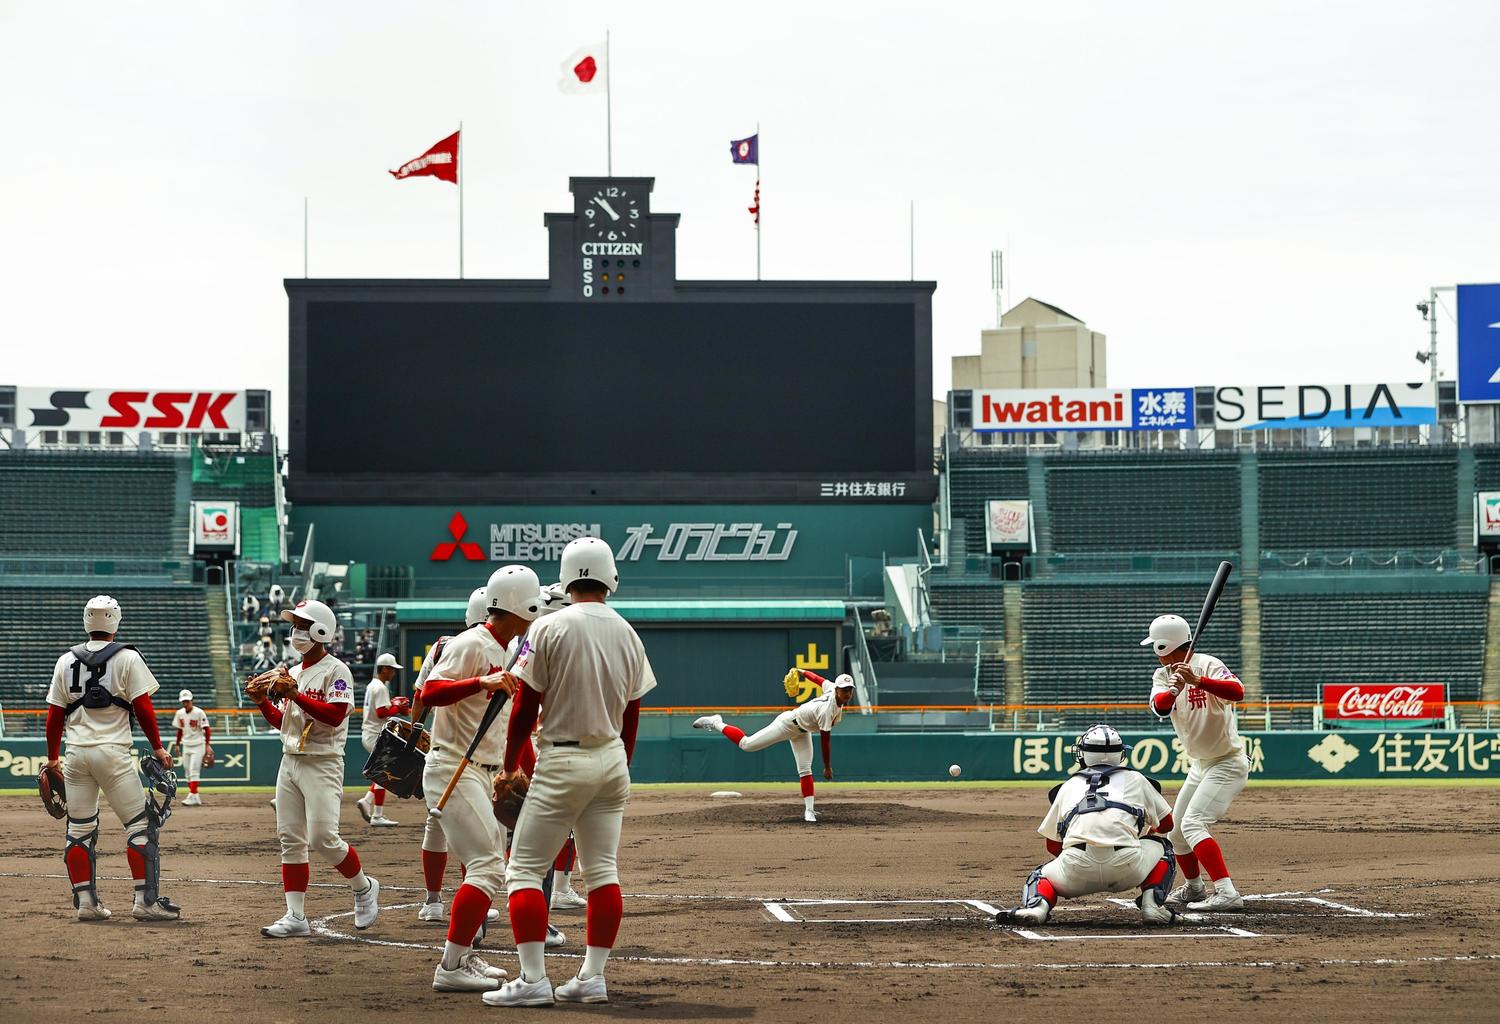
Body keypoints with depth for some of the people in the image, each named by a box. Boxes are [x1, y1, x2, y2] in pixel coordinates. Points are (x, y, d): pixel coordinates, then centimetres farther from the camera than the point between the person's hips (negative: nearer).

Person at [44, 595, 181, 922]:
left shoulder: (66, 661, 8)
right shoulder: (127, 658, -2)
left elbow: (55, 715, 9)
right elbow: (142, 706, -7)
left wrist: (52, 757, 18)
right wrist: (157, 748, 1)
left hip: (76, 754, 4)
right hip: (113, 752, -4)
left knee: (80, 830, 10)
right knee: (141, 823, 1)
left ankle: (85, 902, 9)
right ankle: (146, 900, -5)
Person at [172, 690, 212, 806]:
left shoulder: (199, 713, -13)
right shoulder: (180, 713, 4)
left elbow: (207, 730, -13)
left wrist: (207, 745, -20)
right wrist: (177, 744, 15)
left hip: (198, 745, -6)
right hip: (186, 746, 6)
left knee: (194, 771, -14)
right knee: (188, 773, 6)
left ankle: (192, 797, -18)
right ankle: (195, 797, 14)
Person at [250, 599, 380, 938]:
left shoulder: (336, 671, -8)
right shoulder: (293, 672, 16)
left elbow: (335, 715, -20)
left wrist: (297, 696, -25)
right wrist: (263, 702, 3)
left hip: (322, 764, -8)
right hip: (290, 762, 8)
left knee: (323, 837, -14)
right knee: (290, 840, 2)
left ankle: (363, 887, 10)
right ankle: (296, 916, 3)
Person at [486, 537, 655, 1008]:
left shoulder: (550, 629, -11)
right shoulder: (628, 635, 4)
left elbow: (526, 704, -9)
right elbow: (631, 713, 11)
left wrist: (510, 765, 3)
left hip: (563, 761, -5)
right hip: (612, 759, 5)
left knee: (525, 868, -1)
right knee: (602, 869, 11)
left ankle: (533, 979, -10)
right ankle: (592, 977, 10)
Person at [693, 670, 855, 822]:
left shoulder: (832, 688, -18)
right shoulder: (827, 710, -40)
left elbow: (820, 679, 4)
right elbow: (825, 740, -32)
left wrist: (801, 672, 24)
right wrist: (827, 768, -23)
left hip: (802, 732, 8)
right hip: (787, 724, -8)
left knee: (805, 770, 2)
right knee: (746, 744, -3)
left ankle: (809, 810, 1)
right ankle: (716, 723, 15)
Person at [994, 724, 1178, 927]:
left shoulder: (1069, 786, 26)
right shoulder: (1134, 779, 24)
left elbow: (1052, 845, 29)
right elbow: (1166, 823, 37)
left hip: (1076, 869, 0)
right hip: (1126, 868, 0)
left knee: (1041, 875, 31)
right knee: (1162, 846, 30)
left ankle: (1035, 906, -5)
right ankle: (1152, 905, 7)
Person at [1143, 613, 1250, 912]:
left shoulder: (1208, 665, -17)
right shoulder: (1162, 676, 3)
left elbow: (1237, 692, -35)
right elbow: (1160, 707, -18)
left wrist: (1198, 680, -47)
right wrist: (1174, 689, -39)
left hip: (1227, 763, -9)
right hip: (1199, 765, 9)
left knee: (1192, 824, -24)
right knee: (1175, 829, 18)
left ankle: (1226, 893, -31)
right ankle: (1194, 887, 40)